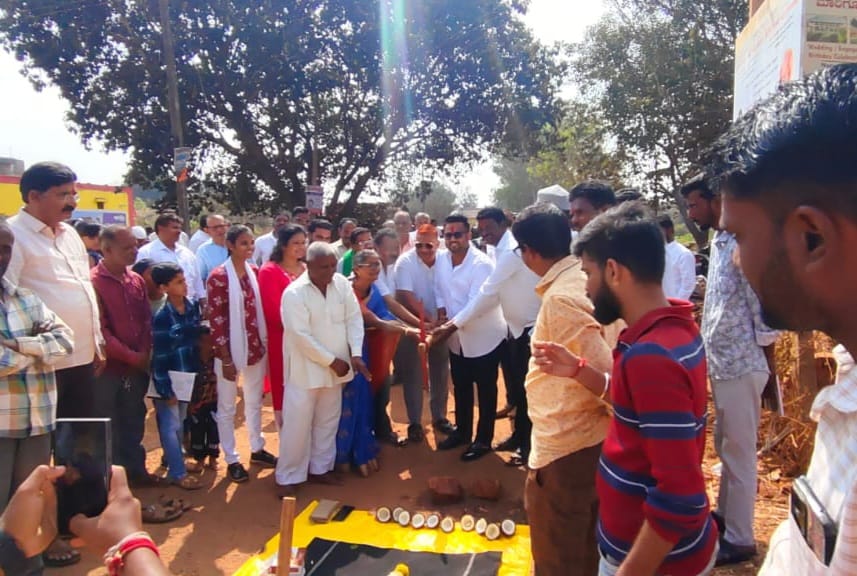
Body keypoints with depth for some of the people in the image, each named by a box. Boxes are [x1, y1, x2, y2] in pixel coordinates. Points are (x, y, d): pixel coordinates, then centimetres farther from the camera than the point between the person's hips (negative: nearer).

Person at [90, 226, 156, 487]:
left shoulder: (137, 280, 7)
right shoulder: (92, 282, -13)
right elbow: (98, 330, -16)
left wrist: (144, 353, -6)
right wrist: (131, 356, -14)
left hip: (137, 366, 6)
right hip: (108, 367, -5)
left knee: (134, 421, 16)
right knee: (109, 426, 8)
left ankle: (135, 468, 30)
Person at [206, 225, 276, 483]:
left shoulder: (255, 272, 4)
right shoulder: (218, 277, -13)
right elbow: (216, 320, -14)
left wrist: (264, 344, 6)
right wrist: (226, 358, -15)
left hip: (256, 347, 6)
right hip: (230, 351, -6)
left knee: (255, 402, 19)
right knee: (227, 407, 9)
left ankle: (257, 448, 36)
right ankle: (231, 460, 23)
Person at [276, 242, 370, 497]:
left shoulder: (342, 284, -2)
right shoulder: (294, 293, -17)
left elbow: (354, 319, 0)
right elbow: (301, 336, -20)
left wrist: (355, 354, -12)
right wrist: (331, 361, -17)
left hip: (336, 367, 5)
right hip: (305, 369, -5)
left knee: (328, 421, 16)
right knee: (298, 424, 1)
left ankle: (320, 468, 33)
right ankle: (287, 477, 18)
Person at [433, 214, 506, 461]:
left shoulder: (481, 264, -21)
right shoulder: (441, 259, -2)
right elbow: (439, 290, 10)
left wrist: (449, 328, -29)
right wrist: (441, 312, -8)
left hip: (484, 337, -6)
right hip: (457, 338, 6)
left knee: (486, 390, 8)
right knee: (460, 387, 19)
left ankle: (483, 440, 23)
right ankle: (462, 432, 38)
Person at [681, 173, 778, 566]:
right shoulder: (718, 243, 11)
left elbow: (765, 311, -17)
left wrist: (767, 370, -10)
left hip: (741, 367, -9)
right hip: (722, 365, 9)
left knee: (739, 453, 4)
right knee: (724, 447, 21)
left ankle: (740, 539, 19)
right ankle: (724, 513, 38)